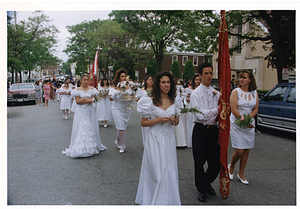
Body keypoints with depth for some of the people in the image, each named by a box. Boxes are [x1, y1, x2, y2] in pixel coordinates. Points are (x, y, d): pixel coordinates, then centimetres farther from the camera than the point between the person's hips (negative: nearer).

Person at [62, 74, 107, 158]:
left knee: (90, 129, 3)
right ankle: (79, 147, 0)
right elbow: (77, 101, -6)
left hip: (90, 111, 2)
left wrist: (83, 99, -12)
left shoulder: (92, 89, 7)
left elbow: (93, 100, -2)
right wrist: (89, 100, -10)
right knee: (80, 129, -3)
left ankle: (91, 147, 14)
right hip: (81, 111, -1)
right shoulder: (77, 90, 2)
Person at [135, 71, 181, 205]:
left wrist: (174, 120, -7)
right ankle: (156, 200, 20)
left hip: (169, 139, 4)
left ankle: (169, 199, 27)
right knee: (157, 171, 2)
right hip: (155, 140, -4)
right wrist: (158, 120, -18)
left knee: (170, 171, 10)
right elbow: (143, 123, -6)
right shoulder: (151, 101, -8)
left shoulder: (173, 101, 6)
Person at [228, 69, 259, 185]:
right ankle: (231, 167, 23)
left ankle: (241, 174, 23)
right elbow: (233, 109, -12)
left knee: (247, 150, 7)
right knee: (239, 151, -7)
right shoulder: (236, 91, -6)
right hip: (237, 124, -4)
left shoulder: (254, 93, 6)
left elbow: (255, 109, 5)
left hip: (250, 125, 4)